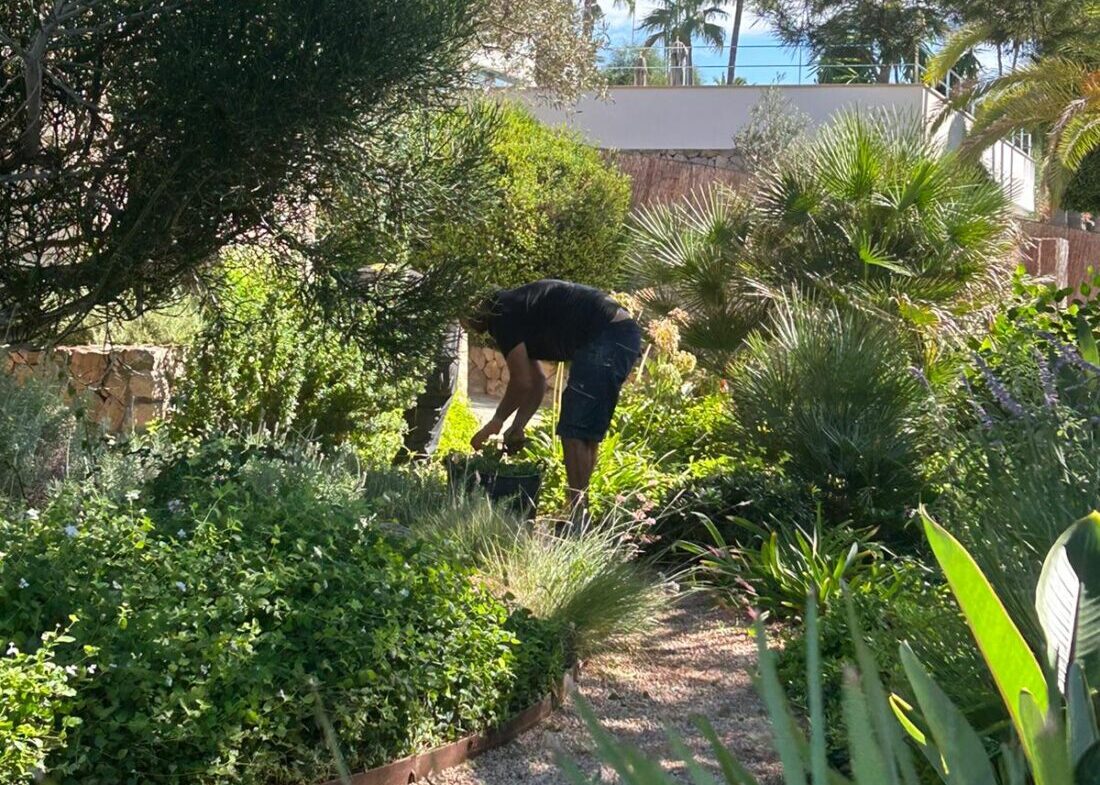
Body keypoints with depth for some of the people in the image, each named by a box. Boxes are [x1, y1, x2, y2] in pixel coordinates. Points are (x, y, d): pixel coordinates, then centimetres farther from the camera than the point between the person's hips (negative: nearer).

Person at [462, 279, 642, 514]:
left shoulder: (502, 315, -6)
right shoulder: (514, 307, 24)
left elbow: (522, 382, -7)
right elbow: (537, 380, 26)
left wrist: (496, 423, 7)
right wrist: (517, 428, 20)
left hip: (607, 336, -10)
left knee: (575, 433, -9)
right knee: (587, 432, 14)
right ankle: (579, 512, 18)